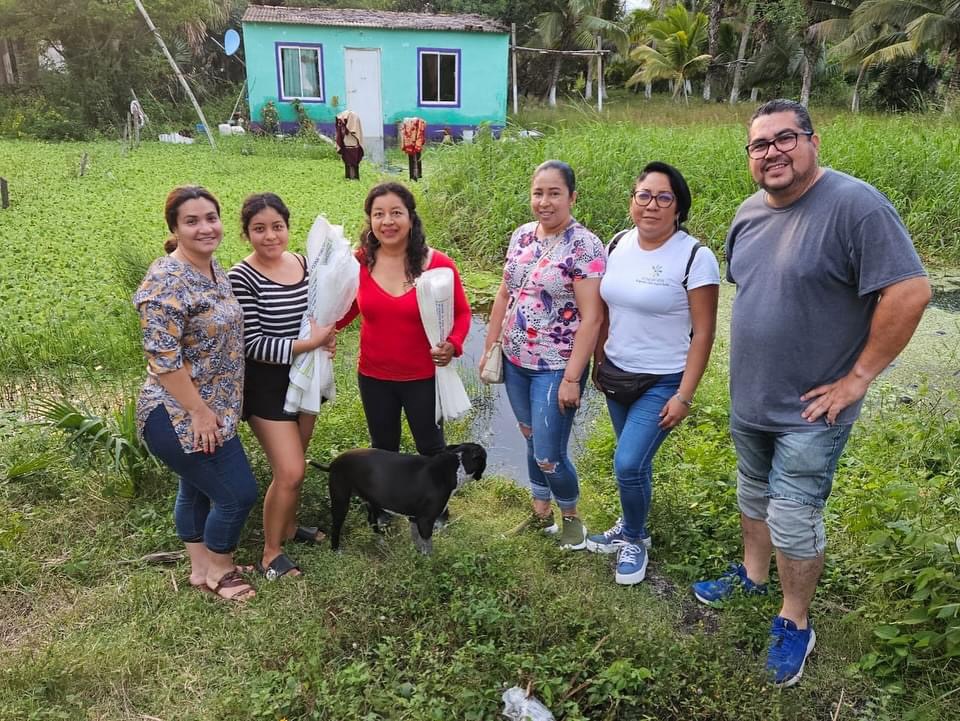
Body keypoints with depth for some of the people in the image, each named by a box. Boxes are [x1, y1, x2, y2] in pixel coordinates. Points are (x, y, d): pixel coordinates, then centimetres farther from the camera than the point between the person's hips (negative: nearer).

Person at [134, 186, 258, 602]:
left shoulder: (213, 269, 6)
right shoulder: (167, 281, -22)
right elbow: (162, 358, -25)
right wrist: (199, 412, -21)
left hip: (210, 411, 9)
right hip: (180, 418, -9)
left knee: (197, 489, 21)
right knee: (239, 493, -1)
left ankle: (201, 568, 38)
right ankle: (218, 571, 22)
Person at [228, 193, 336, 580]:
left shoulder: (303, 263, 1)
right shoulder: (242, 278, -18)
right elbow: (254, 344, -20)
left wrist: (325, 333, -7)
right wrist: (311, 342, -23)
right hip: (267, 384, -6)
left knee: (293, 464, 19)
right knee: (290, 472, -6)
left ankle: (288, 527, 41)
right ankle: (271, 552, 15)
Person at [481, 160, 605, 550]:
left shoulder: (585, 246, -15)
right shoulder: (521, 236, 5)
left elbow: (591, 317, -18)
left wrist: (572, 378, -20)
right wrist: (489, 347, 13)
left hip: (556, 368, -6)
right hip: (516, 362, 6)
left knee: (549, 455, -2)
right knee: (532, 441, 18)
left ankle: (571, 517, 26)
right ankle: (541, 514, 37)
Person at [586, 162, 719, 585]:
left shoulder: (694, 257, -16)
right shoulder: (618, 244, 1)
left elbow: (703, 332, -14)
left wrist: (684, 396, -16)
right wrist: (598, 361, 14)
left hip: (662, 382, -5)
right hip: (617, 374, 5)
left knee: (628, 463, -10)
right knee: (633, 460, 15)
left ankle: (635, 540, 17)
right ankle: (630, 527, 38)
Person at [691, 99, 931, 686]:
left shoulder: (854, 204, -19)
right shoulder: (750, 213, 4)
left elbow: (910, 292, -23)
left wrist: (858, 377, -19)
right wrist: (751, 362, 12)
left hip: (810, 411, -7)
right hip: (748, 400, 7)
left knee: (793, 520, 3)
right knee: (754, 496, 23)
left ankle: (796, 623, 25)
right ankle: (753, 575, 46)